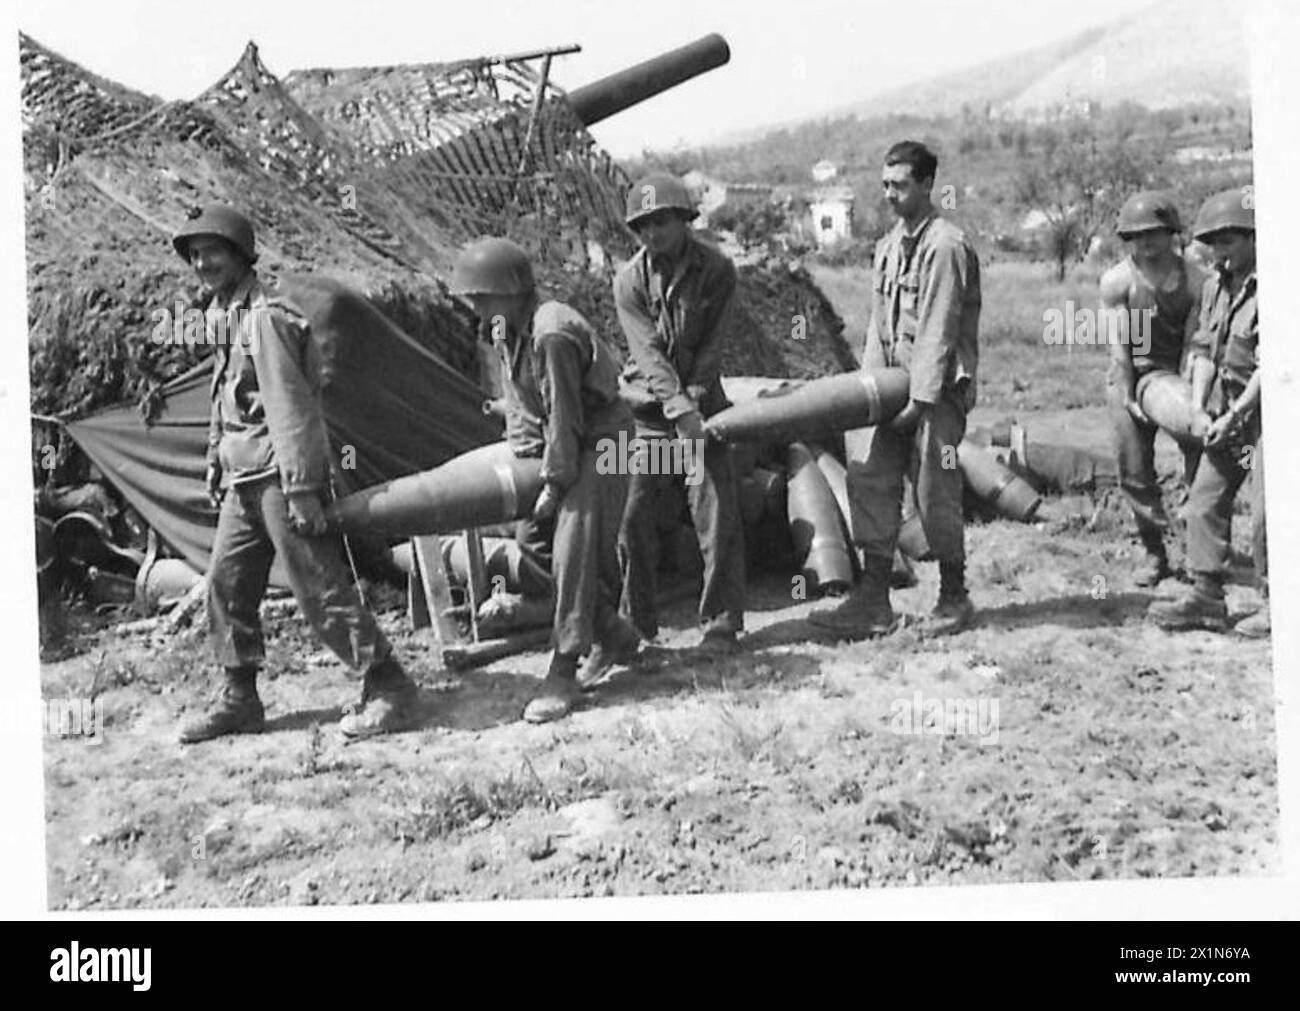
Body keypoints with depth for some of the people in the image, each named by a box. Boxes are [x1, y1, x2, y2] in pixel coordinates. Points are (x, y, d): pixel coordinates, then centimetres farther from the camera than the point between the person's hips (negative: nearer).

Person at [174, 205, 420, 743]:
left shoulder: (265, 317, -15)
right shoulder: (224, 315, 15)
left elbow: (290, 407, -20)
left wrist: (300, 489, -23)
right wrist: (215, 462, 24)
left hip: (280, 474, -9)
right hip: (243, 476, 10)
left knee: (319, 587, -7)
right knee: (226, 583, 11)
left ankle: (389, 688, 1)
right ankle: (240, 699, 21)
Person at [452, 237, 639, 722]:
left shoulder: (552, 335, -27)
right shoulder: (504, 331, 4)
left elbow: (565, 418, -25)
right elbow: (516, 400, 11)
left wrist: (553, 484, -20)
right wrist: (521, 444, -1)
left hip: (599, 443, -10)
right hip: (558, 443, 10)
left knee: (573, 548, -17)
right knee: (533, 537, 10)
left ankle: (563, 672, -13)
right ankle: (612, 634, 25)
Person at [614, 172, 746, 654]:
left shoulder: (716, 269, -6)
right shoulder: (629, 280, -7)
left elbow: (712, 344, -7)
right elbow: (649, 352, -16)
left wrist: (694, 396, -19)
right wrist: (680, 410, -27)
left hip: (701, 401, 0)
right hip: (648, 409, 1)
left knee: (717, 515, -4)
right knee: (632, 515, 1)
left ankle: (720, 623, 5)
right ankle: (634, 622, 15)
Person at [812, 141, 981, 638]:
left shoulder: (945, 245, -12)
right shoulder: (888, 245, 14)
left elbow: (938, 331, -16)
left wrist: (920, 401, -18)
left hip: (937, 391, -8)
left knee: (935, 492, 0)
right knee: (871, 484, 1)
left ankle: (954, 598, 17)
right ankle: (873, 602, 4)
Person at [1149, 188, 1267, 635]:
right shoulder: (1216, 284, 10)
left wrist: (1233, 416, -16)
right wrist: (1199, 408, -1)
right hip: (1226, 412, 8)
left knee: (1266, 511, -6)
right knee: (1204, 502, 6)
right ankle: (1206, 597, 14)